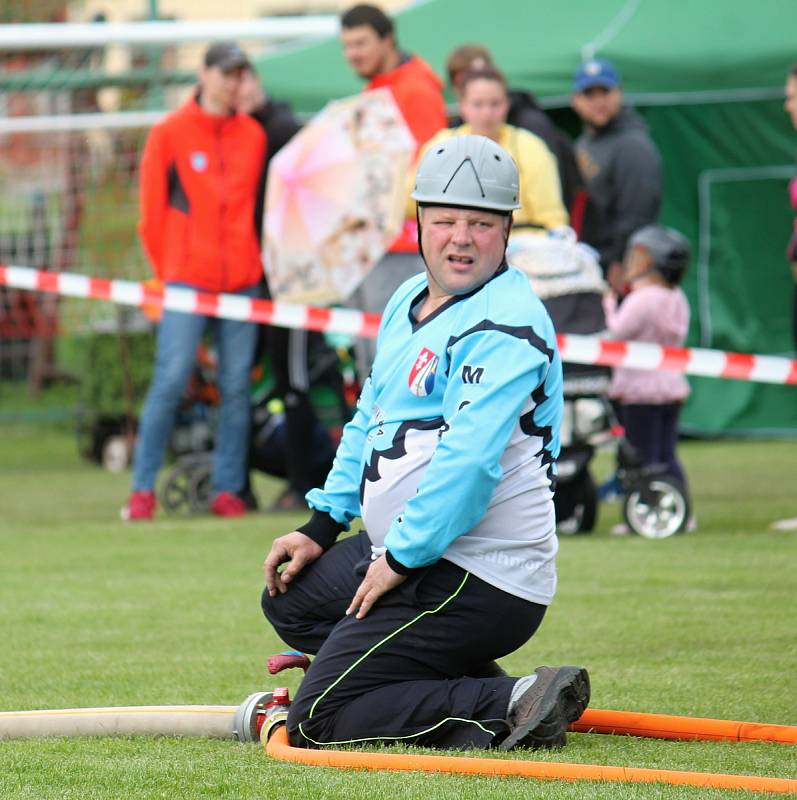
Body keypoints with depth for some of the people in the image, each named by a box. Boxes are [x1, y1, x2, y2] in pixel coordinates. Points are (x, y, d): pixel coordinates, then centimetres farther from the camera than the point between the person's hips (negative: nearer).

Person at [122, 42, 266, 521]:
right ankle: (143, 490, -6)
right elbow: (152, 212, 4)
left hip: (242, 279, 3)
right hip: (187, 279, -3)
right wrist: (167, 274, 4)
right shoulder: (170, 134, 2)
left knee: (237, 386, 0)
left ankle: (228, 490, 5)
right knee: (171, 379, -11)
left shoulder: (254, 136, 11)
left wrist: (253, 261, 10)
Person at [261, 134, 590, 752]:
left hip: (475, 581, -10)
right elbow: (372, 417, 24)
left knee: (317, 723, -12)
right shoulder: (409, 301, 13)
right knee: (291, 597, 30)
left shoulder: (505, 325, -18)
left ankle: (511, 703, -13)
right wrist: (324, 525, 17)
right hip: (411, 553, 10)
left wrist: (400, 559, -22)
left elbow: (468, 459, -27)